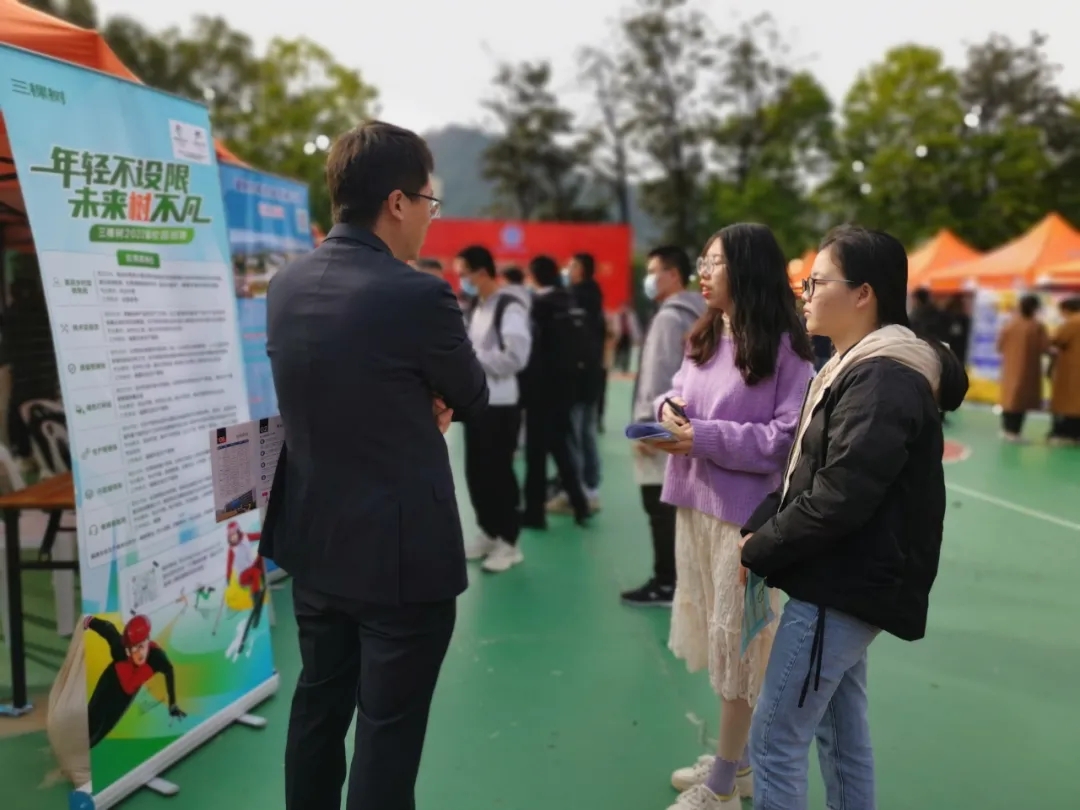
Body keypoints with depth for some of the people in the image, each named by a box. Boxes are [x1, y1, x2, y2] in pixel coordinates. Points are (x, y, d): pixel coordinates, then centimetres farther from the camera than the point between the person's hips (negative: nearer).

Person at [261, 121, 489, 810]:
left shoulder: (286, 286, 1)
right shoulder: (419, 295, -21)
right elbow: (475, 398, -6)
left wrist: (421, 406, -2)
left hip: (313, 539, 7)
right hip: (401, 551, -7)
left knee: (318, 707, 21)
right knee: (389, 730, 7)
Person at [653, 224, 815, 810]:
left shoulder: (784, 346, -13)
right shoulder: (704, 337, 12)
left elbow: (788, 437, -17)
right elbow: (679, 393, 20)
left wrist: (703, 437, -19)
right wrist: (669, 406, -4)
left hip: (746, 511, -8)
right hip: (694, 501, 8)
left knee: (736, 637, 4)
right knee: (714, 632, 17)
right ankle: (736, 761, 36)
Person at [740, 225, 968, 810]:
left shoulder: (884, 379, -20)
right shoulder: (855, 367, 13)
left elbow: (837, 499, -25)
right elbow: (804, 473, 15)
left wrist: (757, 553, -12)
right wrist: (756, 529, 1)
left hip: (843, 588, -10)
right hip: (839, 584, 10)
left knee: (774, 740, -3)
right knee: (841, 733, 19)